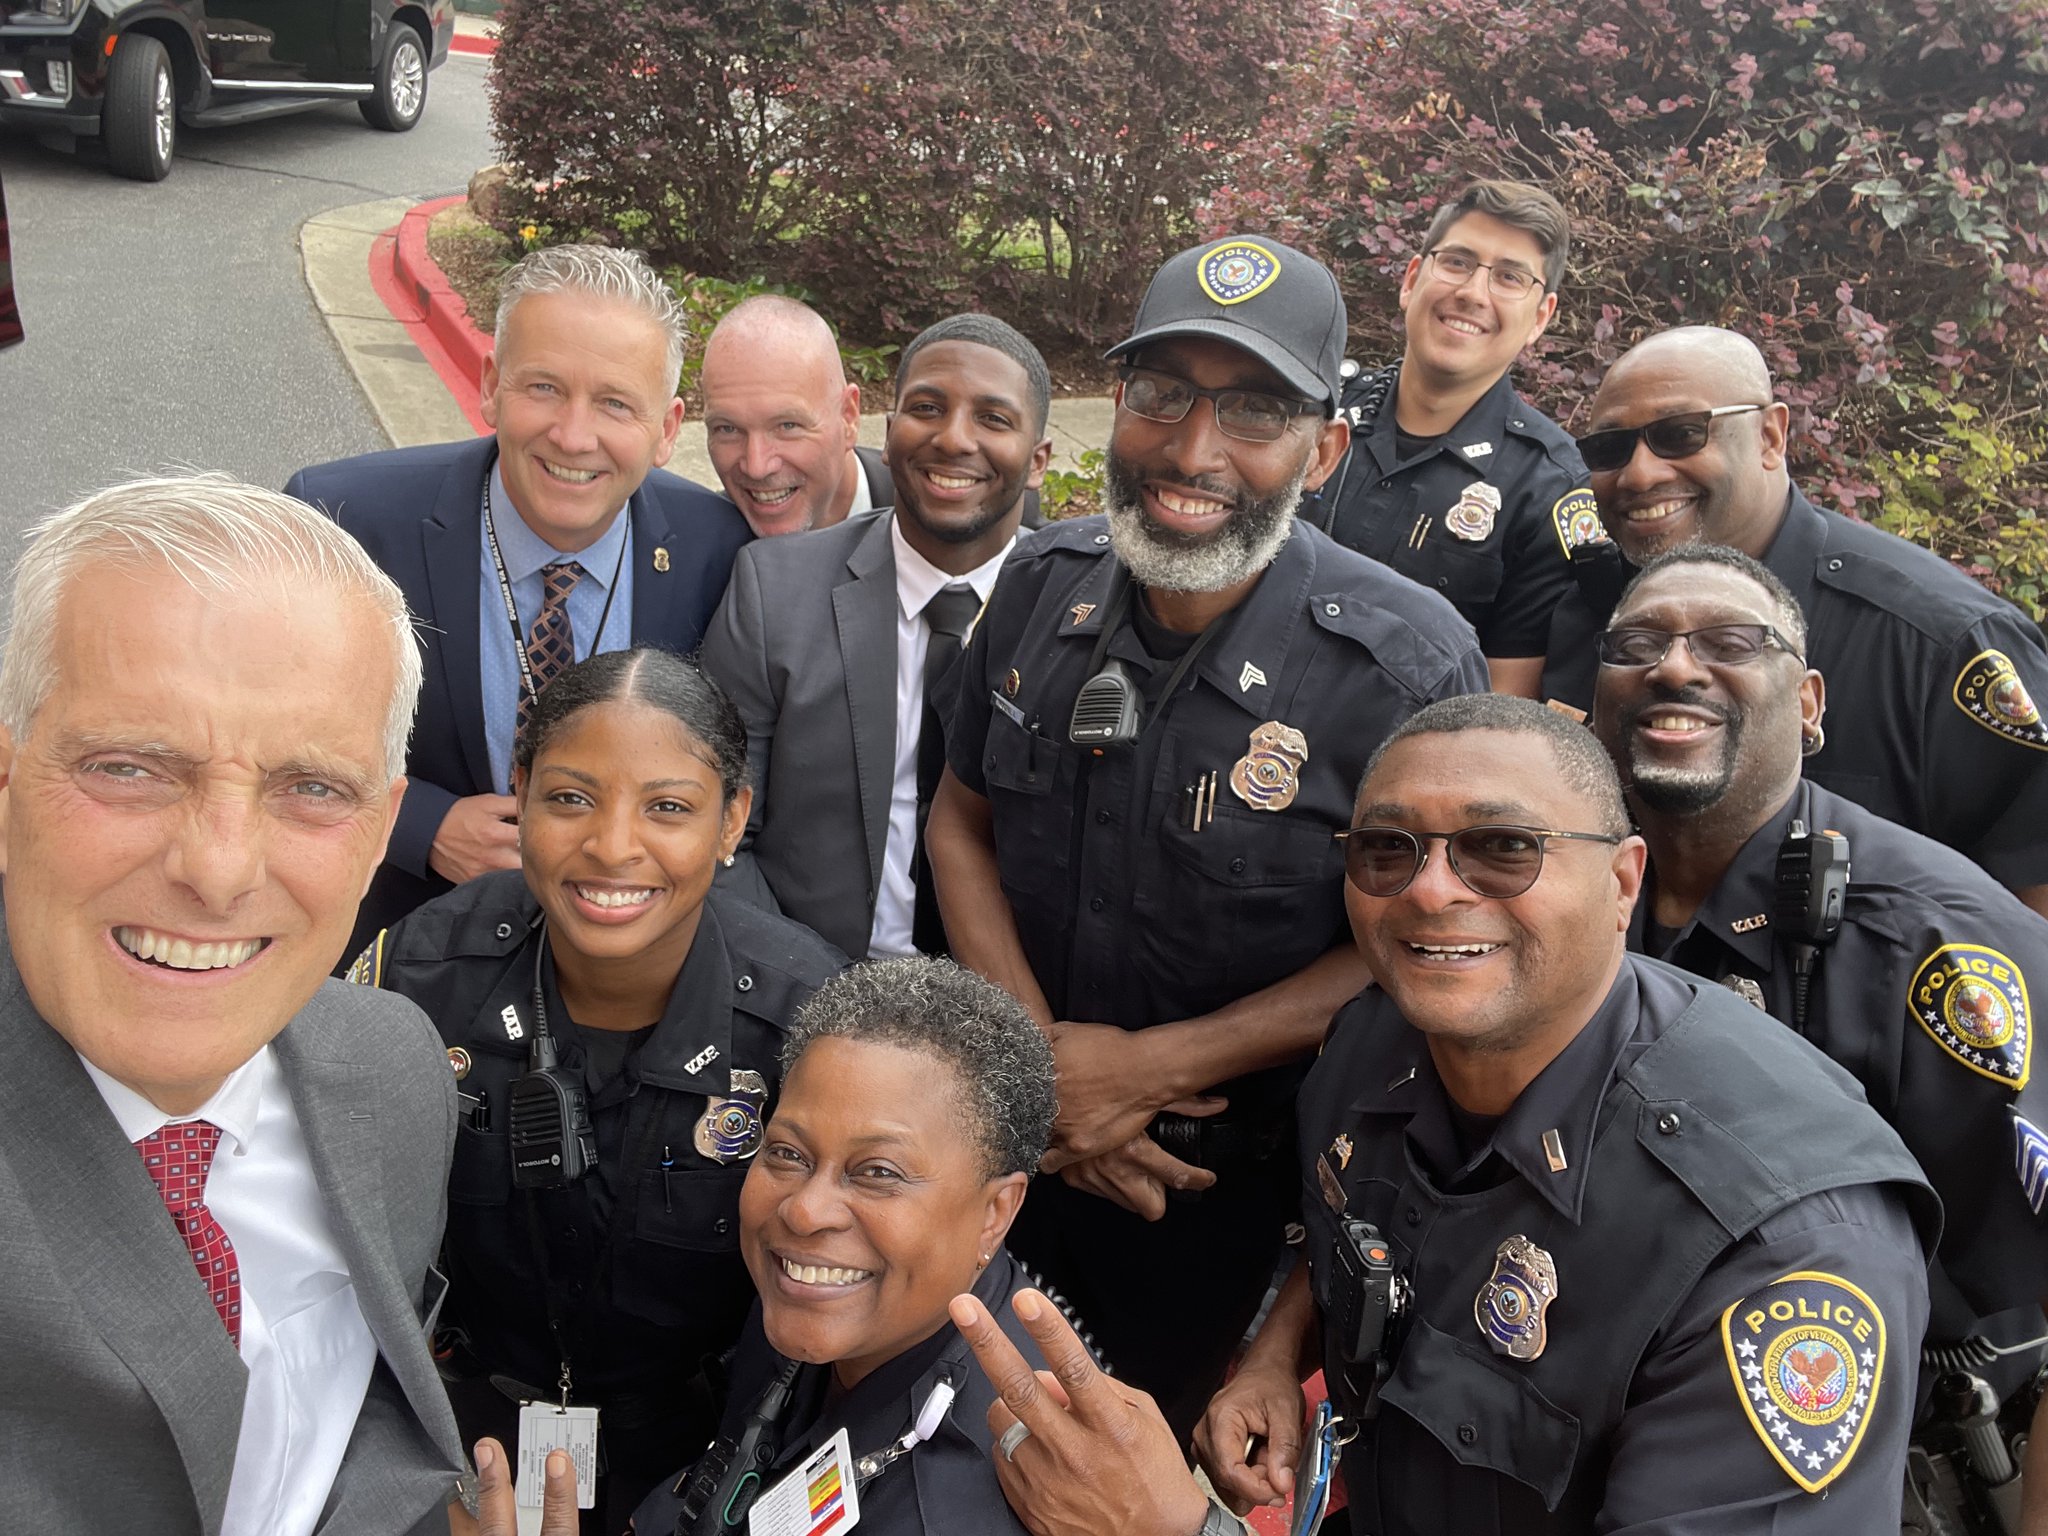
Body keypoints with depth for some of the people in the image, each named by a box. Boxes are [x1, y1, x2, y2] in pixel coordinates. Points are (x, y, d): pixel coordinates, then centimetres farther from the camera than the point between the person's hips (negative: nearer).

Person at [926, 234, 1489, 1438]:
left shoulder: (1406, 666, -22)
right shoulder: (1045, 585, -9)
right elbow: (962, 822, 1)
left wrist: (1152, 1069, -20)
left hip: (1234, 1195, -3)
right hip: (1017, 1151, 4)